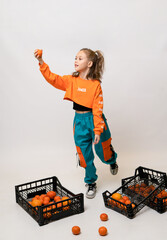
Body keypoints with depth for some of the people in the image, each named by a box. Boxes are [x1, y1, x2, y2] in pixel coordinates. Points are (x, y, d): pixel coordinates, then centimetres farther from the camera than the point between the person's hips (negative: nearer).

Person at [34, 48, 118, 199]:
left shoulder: (95, 84, -13)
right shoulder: (72, 80, 1)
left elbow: (97, 109, -15)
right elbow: (53, 78, -8)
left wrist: (98, 131, -16)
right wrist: (41, 62, -19)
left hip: (94, 119, -3)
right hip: (79, 121, 4)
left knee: (103, 152, 12)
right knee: (85, 155, 10)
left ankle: (112, 160, 50)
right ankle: (91, 182, 30)